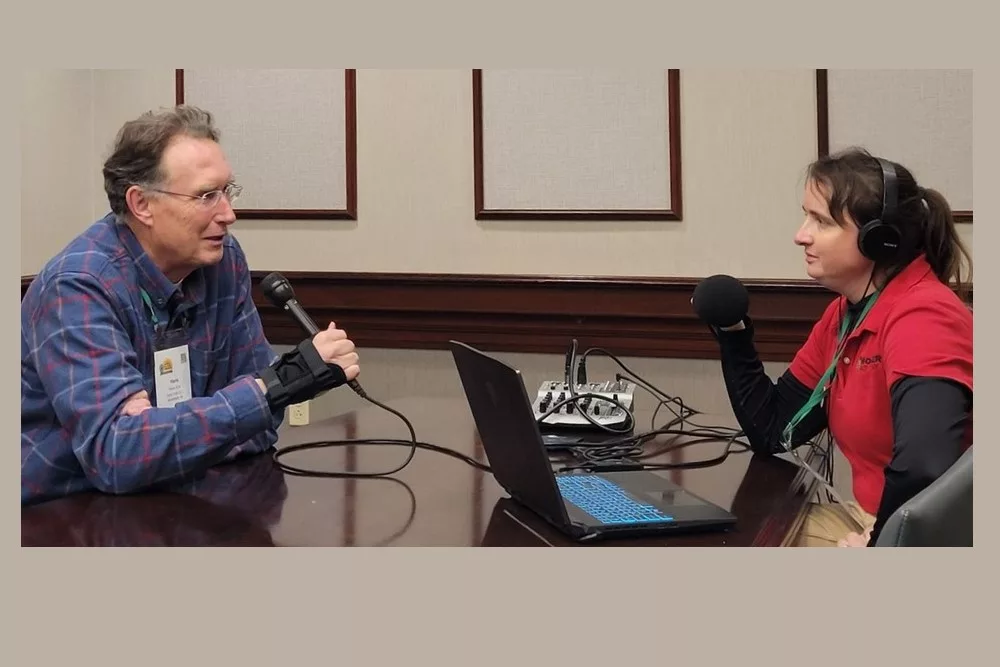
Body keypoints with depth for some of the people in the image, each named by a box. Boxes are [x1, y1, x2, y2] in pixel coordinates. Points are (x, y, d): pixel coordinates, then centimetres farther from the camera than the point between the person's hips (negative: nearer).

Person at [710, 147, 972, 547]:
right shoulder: (844, 315, 6)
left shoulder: (921, 317, -21)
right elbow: (772, 433, 8)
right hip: (872, 521, 7)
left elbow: (922, 467, -38)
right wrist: (734, 335, 0)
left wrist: (877, 545, -23)